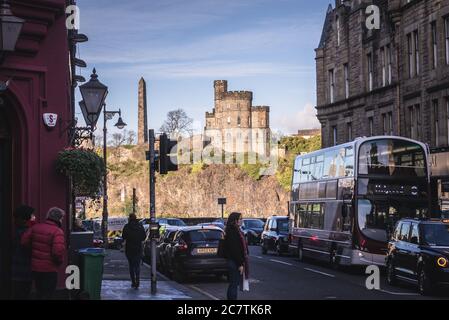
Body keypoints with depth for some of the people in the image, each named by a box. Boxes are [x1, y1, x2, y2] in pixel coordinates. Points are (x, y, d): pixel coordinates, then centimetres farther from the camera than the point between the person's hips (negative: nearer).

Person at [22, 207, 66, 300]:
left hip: (35, 267, 6)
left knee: (40, 294, 21)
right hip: (49, 269, -6)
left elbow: (24, 241, -1)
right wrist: (59, 261, -9)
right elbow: (58, 251, -29)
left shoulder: (36, 227, 2)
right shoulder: (57, 232, -18)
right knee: (47, 295, 4)